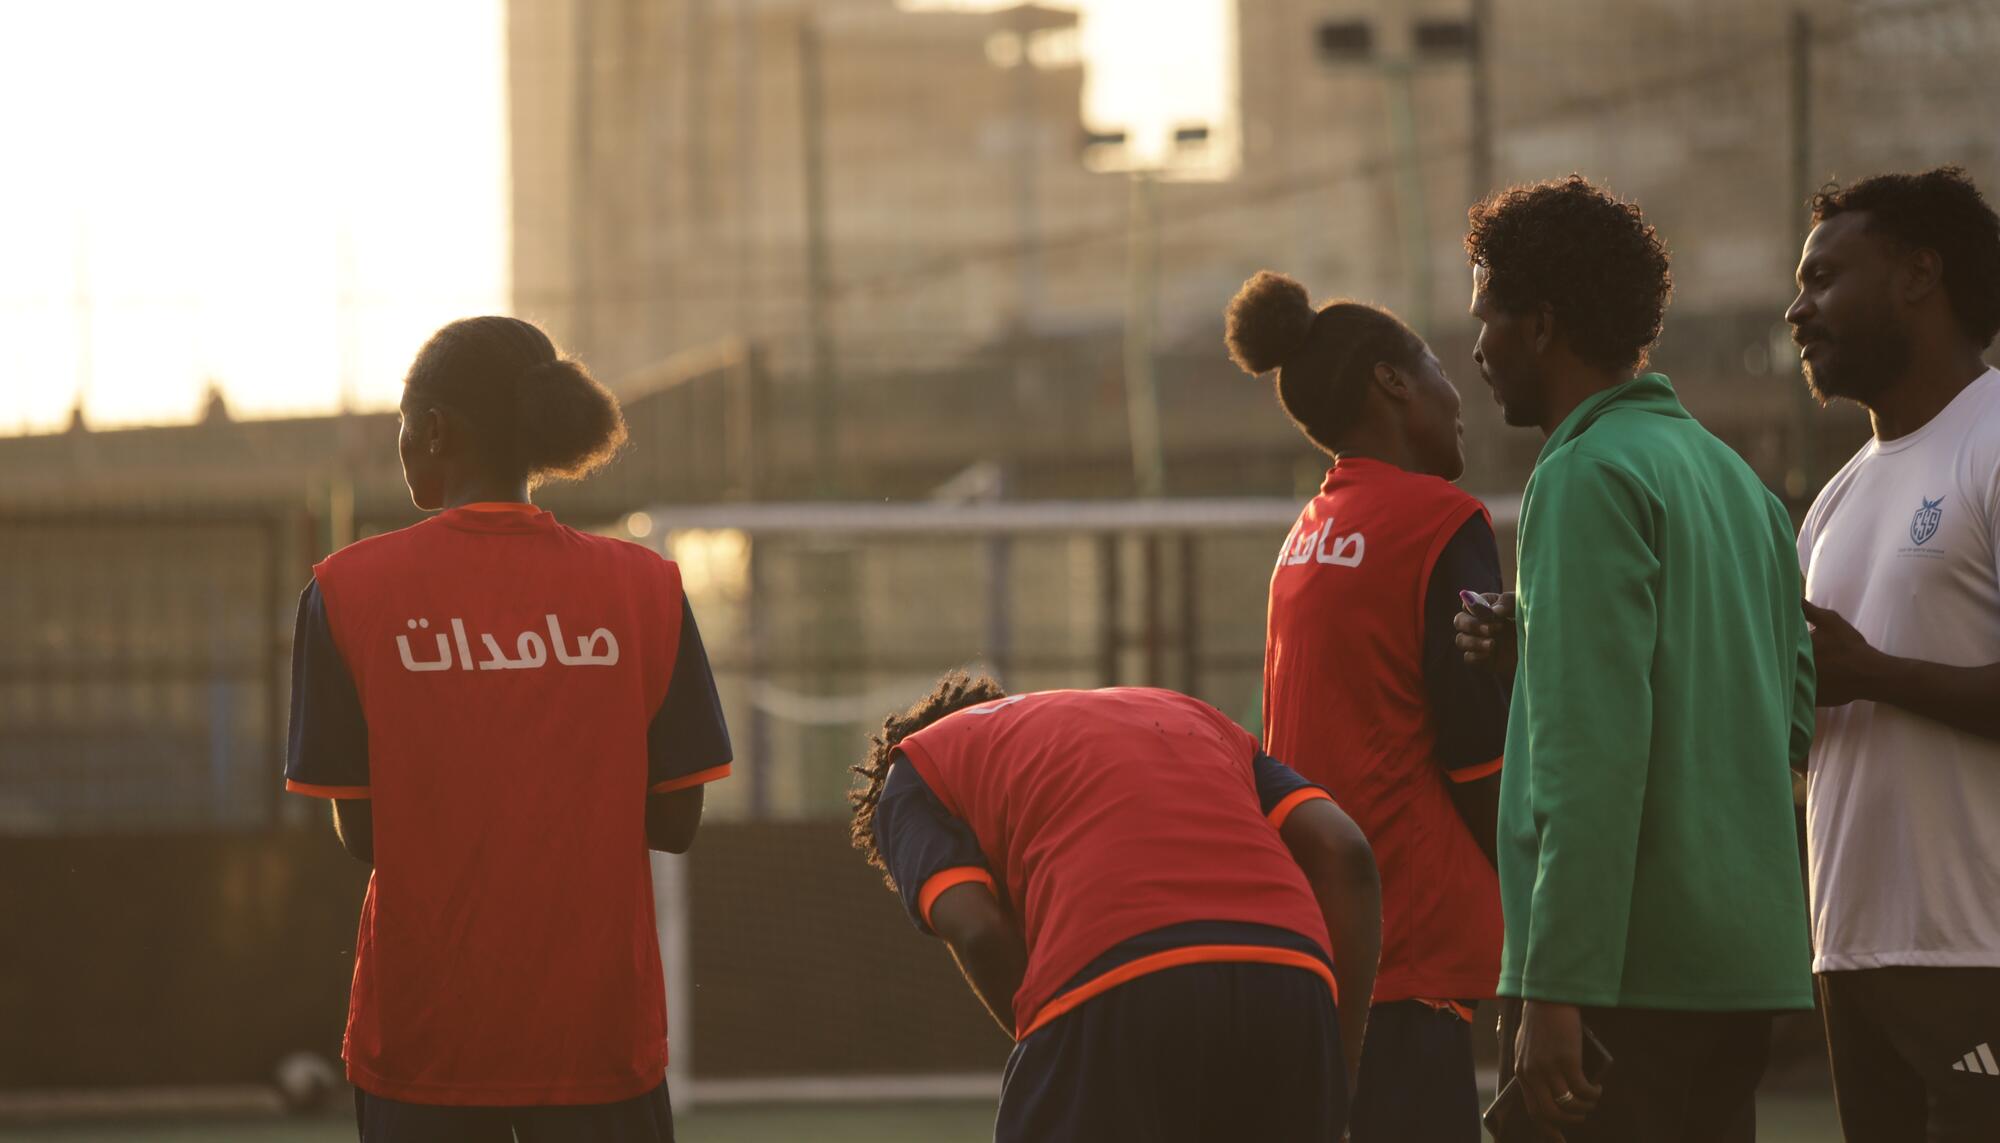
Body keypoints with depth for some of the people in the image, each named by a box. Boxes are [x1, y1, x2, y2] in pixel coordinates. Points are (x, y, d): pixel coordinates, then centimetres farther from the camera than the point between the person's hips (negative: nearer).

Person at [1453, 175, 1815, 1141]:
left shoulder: (1588, 477, -10)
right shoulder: (1730, 474, 17)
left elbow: (1595, 753, -18)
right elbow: (1794, 712, 19)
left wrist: (1555, 989, -21)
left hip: (1635, 969, -9)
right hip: (1744, 960, 9)